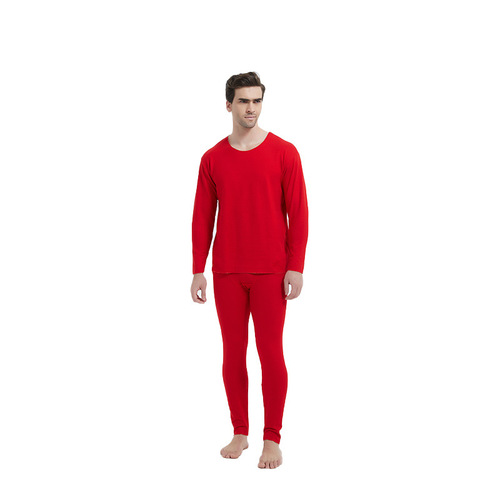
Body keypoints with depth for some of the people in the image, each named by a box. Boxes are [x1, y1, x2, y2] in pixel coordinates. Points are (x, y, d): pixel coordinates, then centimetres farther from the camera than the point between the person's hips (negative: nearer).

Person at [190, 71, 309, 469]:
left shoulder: (284, 152, -1)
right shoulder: (213, 159, 6)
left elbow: (298, 213, -2)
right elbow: (203, 217, 8)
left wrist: (296, 268, -8)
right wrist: (198, 271, 3)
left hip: (271, 272, -2)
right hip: (226, 273, 3)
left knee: (270, 352, -1)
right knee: (233, 353, 8)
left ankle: (273, 439, 9)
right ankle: (240, 433, 21)